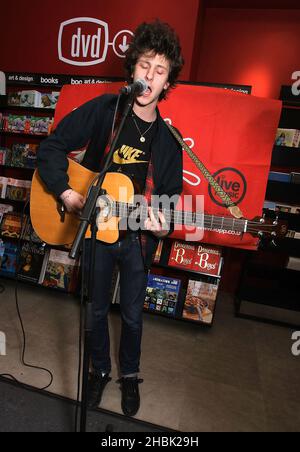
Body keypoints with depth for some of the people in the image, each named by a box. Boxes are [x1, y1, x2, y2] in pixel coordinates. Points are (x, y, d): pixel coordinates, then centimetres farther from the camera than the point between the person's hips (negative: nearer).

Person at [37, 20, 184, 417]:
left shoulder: (168, 141, -1)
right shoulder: (103, 110, -7)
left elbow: (171, 195, 3)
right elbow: (51, 149, -6)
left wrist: (163, 227, -15)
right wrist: (66, 192, -18)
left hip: (138, 238, 1)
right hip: (96, 232, -1)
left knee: (132, 315, 16)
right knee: (97, 310, 17)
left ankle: (130, 375, 44)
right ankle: (100, 370, 45)